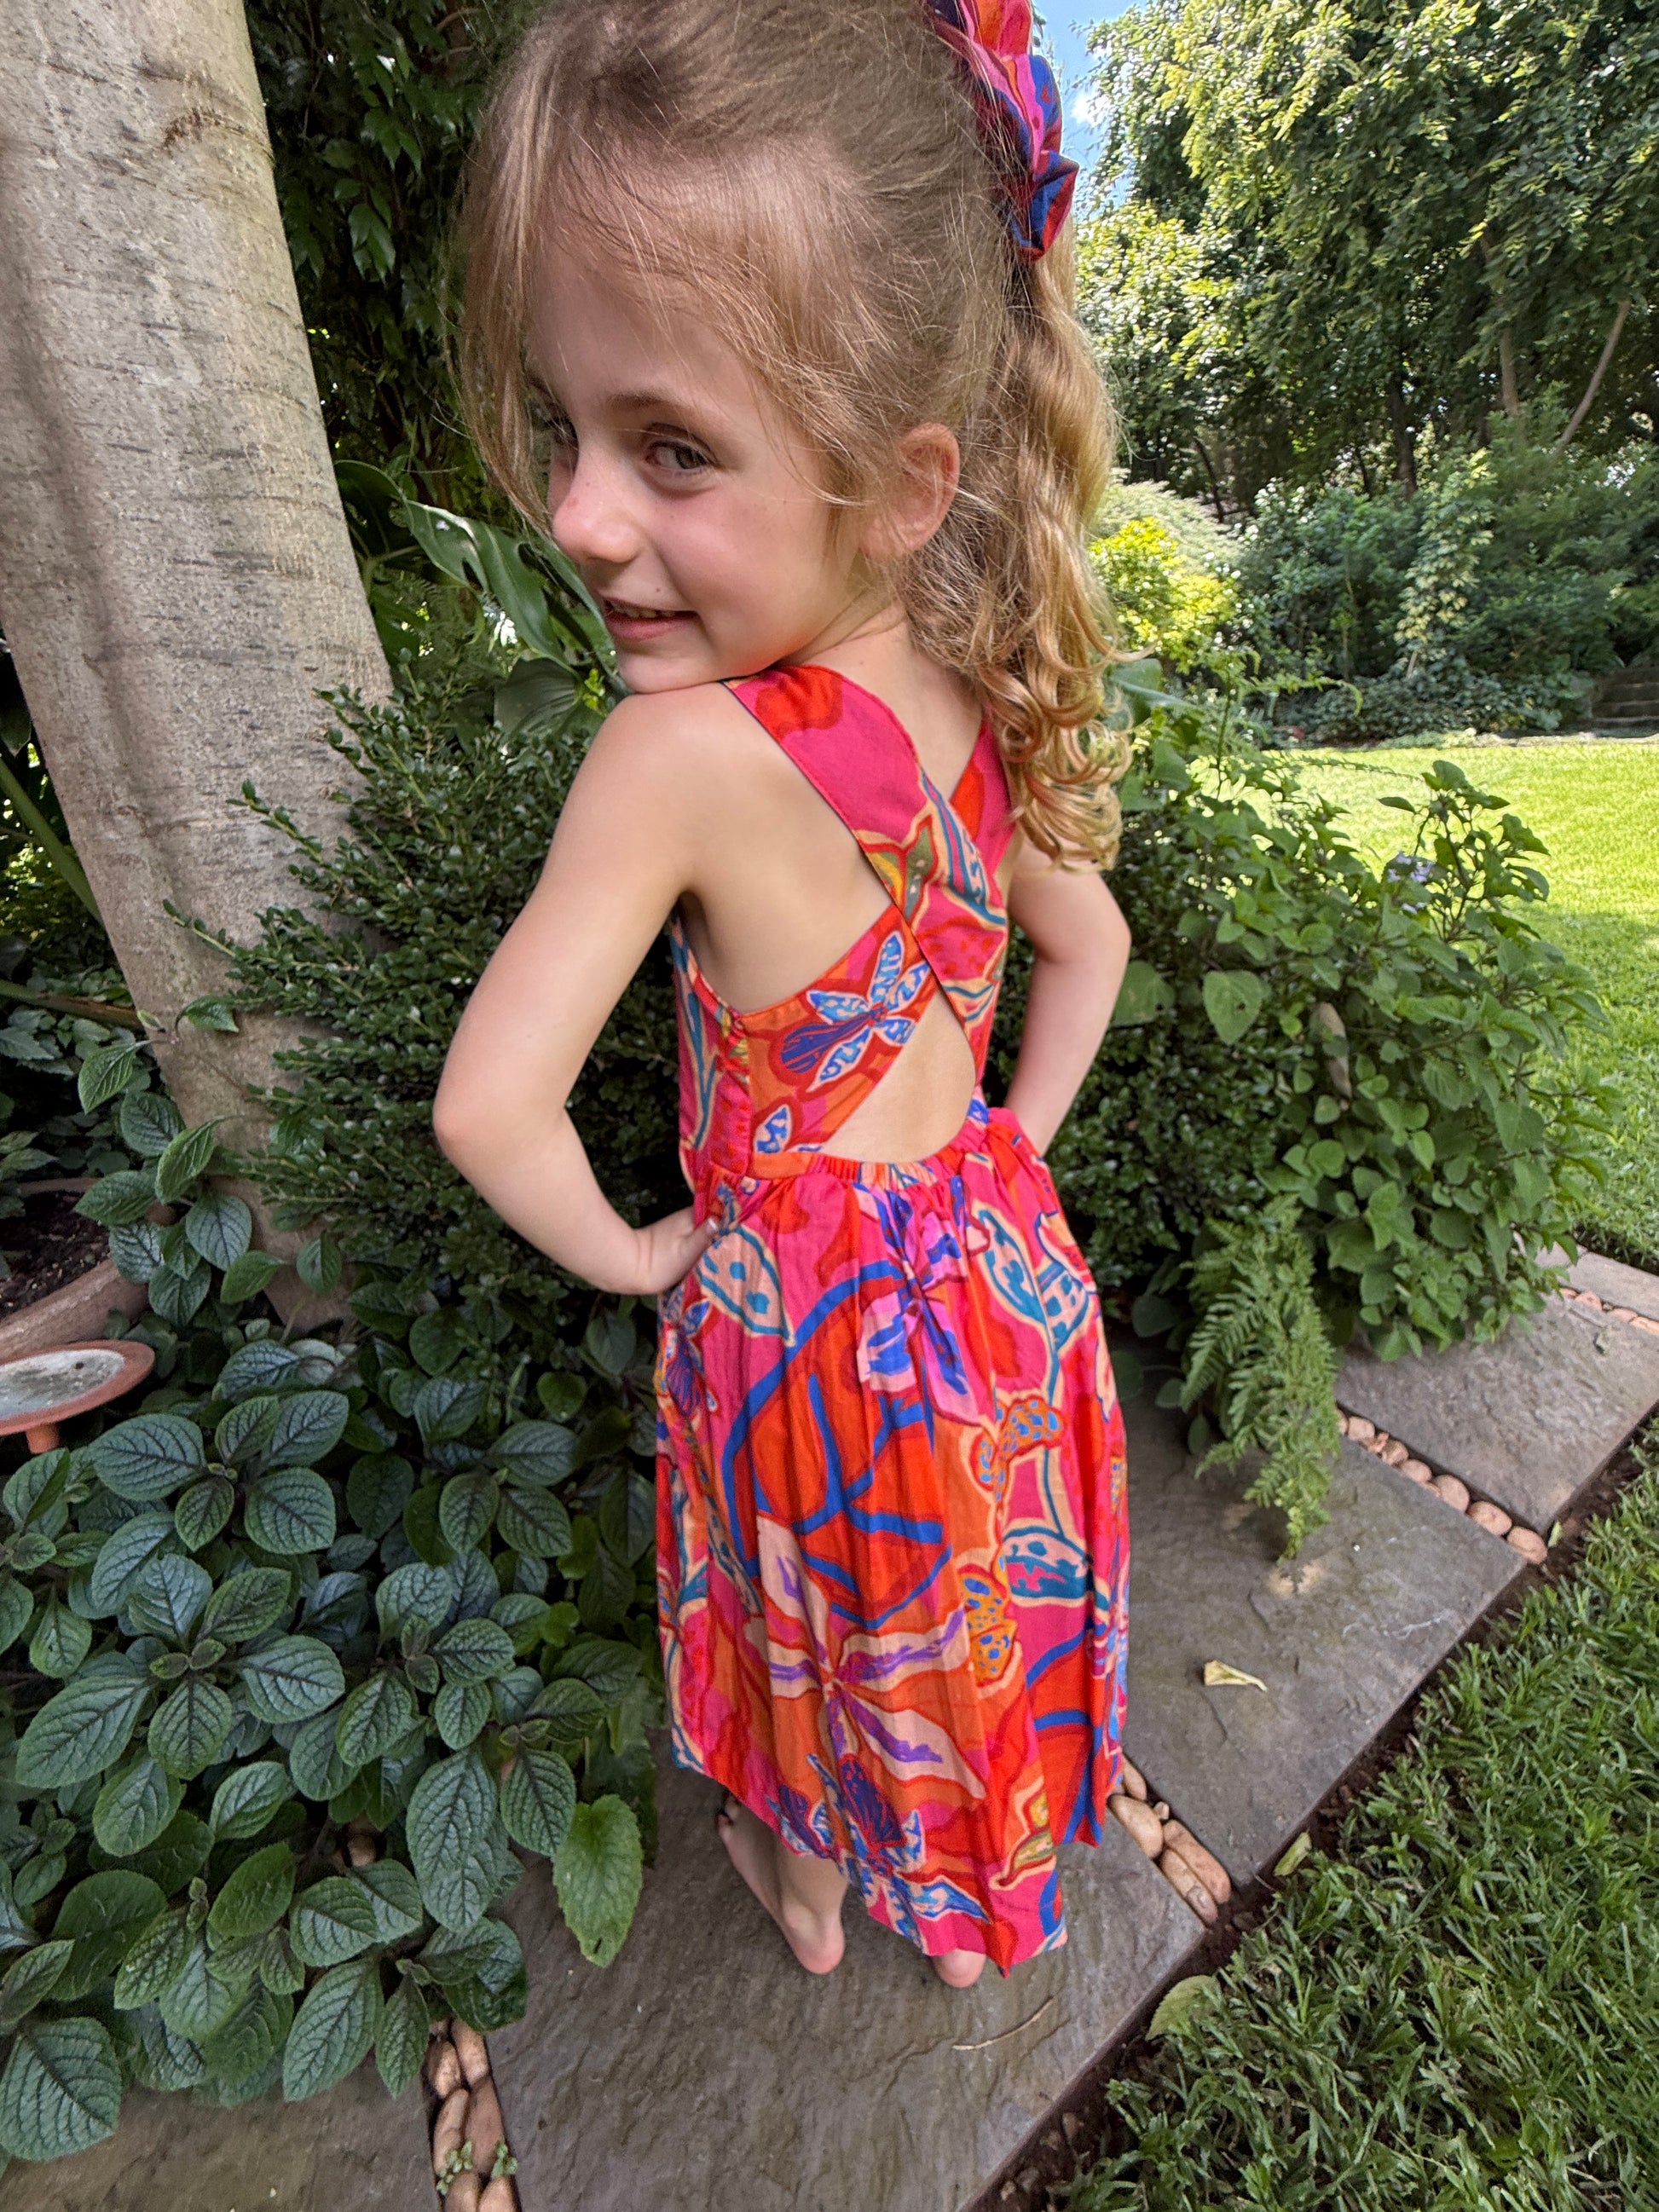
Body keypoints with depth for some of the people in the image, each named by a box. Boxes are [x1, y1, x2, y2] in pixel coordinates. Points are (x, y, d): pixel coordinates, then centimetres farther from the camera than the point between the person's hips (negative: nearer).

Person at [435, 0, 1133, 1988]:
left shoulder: (681, 747, -28)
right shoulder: (986, 712, -8)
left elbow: (490, 1104, -27)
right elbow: (1092, 942, 6)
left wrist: (632, 1254, -9)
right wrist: (1008, 1146, 9)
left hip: (800, 1305, -5)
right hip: (993, 1264, 6)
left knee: (827, 1631, 27)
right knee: (974, 1617, 32)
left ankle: (813, 1886, 62)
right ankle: (975, 1903, 64)